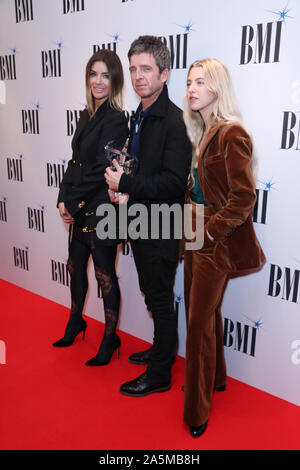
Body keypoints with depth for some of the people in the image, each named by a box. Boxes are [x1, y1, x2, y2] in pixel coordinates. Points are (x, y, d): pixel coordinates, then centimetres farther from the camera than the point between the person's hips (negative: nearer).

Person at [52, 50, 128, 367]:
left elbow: (100, 171, -18)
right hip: (79, 210, 8)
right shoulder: (87, 116, 10)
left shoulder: (116, 121, -14)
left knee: (104, 276, 4)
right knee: (75, 267, 20)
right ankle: (75, 322, 43)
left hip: (101, 210, -8)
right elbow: (75, 162, 10)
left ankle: (110, 338, 24)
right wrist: (63, 199, -1)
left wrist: (72, 204, -11)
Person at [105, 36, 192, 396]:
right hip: (141, 222, 9)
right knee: (153, 293, 21)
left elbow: (174, 181, -25)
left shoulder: (174, 120, -18)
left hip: (161, 228, -9)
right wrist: (123, 180, -1)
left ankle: (159, 374, 22)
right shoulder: (140, 116, 11)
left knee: (160, 299, 4)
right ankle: (162, 350, 42)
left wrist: (125, 184, -21)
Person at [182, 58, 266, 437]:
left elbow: (243, 197, -21)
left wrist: (210, 231, -16)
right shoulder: (199, 132, 10)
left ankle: (197, 410, 21)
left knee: (200, 323, 1)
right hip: (197, 237, 8)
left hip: (216, 242, -8)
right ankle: (214, 378, 43)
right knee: (203, 313, 19)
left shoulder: (232, 134, -16)